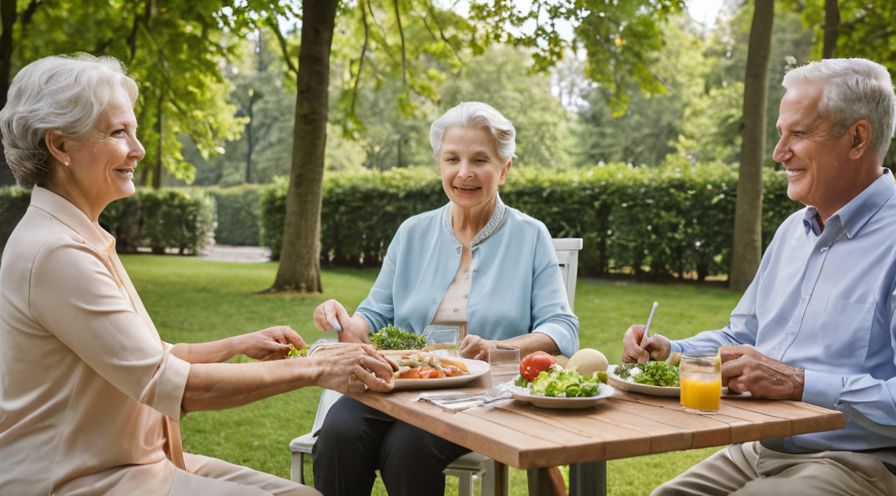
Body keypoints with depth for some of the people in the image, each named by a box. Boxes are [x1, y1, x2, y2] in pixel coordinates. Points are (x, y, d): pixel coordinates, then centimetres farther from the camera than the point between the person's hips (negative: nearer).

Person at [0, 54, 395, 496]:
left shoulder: (78, 238, 10)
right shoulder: (55, 252, -20)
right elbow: (166, 384, -23)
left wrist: (239, 346, 6)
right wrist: (312, 369, -20)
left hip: (130, 460, 9)